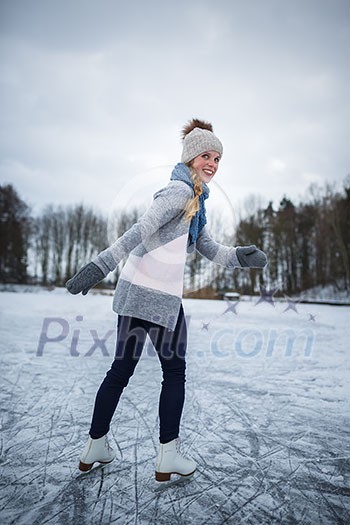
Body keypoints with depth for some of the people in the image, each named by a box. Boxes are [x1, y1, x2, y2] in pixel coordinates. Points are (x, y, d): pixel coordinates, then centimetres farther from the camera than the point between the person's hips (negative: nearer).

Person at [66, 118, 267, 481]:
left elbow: (208, 249, 18)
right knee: (174, 371, 7)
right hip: (159, 296, -9)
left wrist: (239, 256, 2)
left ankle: (95, 446, 31)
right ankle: (168, 456, 20)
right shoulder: (181, 190, -8)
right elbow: (141, 229, -21)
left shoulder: (194, 200, 22)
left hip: (134, 291, 9)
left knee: (122, 369, 16)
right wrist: (100, 266, -27)